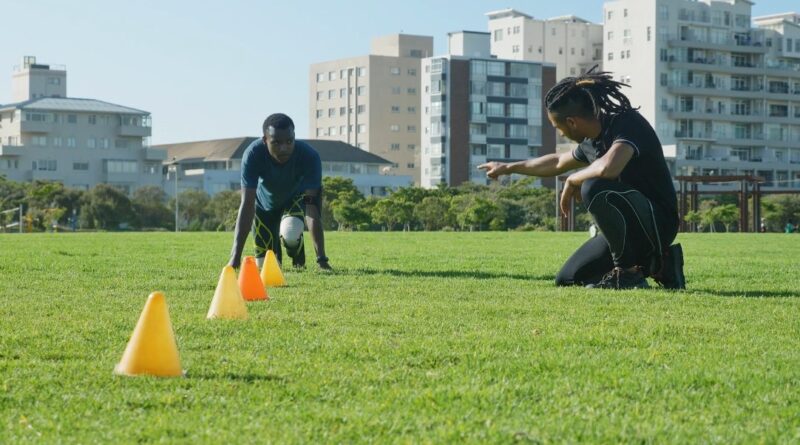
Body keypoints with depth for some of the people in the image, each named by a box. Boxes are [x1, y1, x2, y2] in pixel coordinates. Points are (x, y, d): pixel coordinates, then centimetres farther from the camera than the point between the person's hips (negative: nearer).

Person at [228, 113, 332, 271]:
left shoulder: (310, 156, -38)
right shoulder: (253, 154, -37)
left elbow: (312, 210, -41)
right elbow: (247, 204, -39)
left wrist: (321, 258, -50)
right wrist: (235, 257, -46)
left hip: (297, 197, -1)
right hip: (265, 202, 1)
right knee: (263, 263, 2)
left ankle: (299, 263, 2)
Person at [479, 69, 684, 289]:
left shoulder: (627, 123, -19)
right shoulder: (592, 142, 7)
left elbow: (607, 168, -39)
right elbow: (558, 163, 28)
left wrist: (572, 181, -18)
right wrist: (508, 168, 39)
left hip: (656, 221, -9)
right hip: (630, 228, 9)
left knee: (595, 188, -32)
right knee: (567, 280, 9)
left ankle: (628, 273, -17)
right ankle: (655, 264, 13)